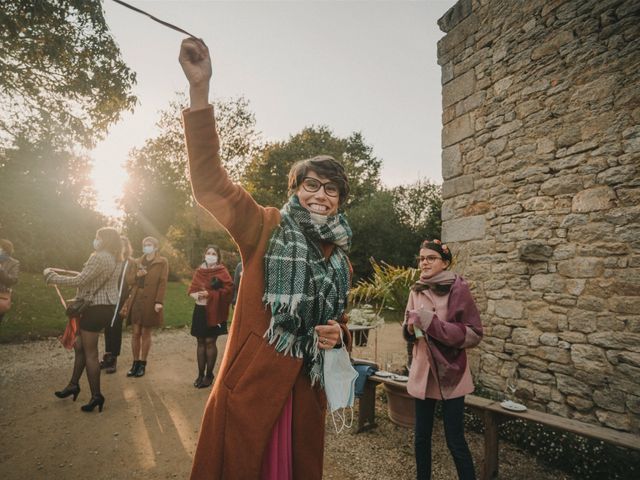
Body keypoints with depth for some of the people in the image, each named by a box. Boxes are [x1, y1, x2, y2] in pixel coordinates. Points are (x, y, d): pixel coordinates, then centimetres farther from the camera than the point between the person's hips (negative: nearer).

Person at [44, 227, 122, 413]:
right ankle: (74, 384, 34)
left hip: (96, 308, -10)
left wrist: (51, 276, -9)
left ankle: (96, 396, 10)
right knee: (80, 345, 21)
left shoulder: (99, 257, -19)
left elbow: (79, 281, -19)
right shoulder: (114, 259, 12)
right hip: (105, 306, 10)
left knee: (90, 353, 0)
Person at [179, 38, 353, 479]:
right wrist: (200, 88, -28)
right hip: (251, 382, -4)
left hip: (306, 387, 5)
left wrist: (337, 335, -6)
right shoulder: (266, 228, -8)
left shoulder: (342, 263, 6)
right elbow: (211, 183, -20)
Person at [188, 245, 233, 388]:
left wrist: (209, 294, -19)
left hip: (213, 311, -5)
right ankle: (200, 374, 19)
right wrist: (196, 294, -9)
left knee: (210, 342, -1)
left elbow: (228, 289, -13)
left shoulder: (222, 271, -5)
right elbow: (192, 288, 14)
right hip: (200, 309, 5)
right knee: (201, 342, 9)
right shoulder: (199, 271, 11)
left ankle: (209, 375, 11)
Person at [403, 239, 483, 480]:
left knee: (455, 441, 4)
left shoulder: (458, 289, -10)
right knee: (421, 437, 15)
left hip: (450, 372, -4)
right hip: (422, 372, 5)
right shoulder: (416, 291, 4)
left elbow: (474, 334, -11)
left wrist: (433, 323, -21)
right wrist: (411, 325, -9)